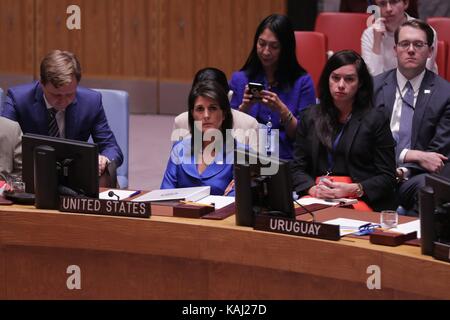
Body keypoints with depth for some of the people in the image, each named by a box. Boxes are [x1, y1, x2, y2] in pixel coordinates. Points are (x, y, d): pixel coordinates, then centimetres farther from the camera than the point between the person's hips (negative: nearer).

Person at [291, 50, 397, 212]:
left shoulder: (375, 119, 5)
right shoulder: (309, 117, 17)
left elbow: (387, 178, 1)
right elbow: (297, 168, 13)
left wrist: (352, 189, -14)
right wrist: (313, 189, -9)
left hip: (361, 199, -3)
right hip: (317, 197, 3)